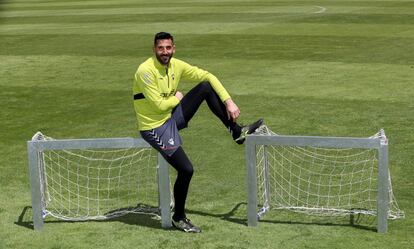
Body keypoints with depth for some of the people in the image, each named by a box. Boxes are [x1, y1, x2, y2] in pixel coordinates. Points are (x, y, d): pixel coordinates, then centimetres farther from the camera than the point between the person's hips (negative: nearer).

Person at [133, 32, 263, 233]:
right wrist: (177, 98, -4)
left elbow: (208, 76, 1)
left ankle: (237, 132, 2)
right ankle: (178, 218, 9)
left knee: (206, 86, -5)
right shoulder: (146, 71, -23)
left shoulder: (176, 65, -3)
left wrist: (228, 102, -9)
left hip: (173, 117, 7)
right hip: (154, 127, -7)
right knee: (186, 170, -15)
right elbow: (160, 105, -24)